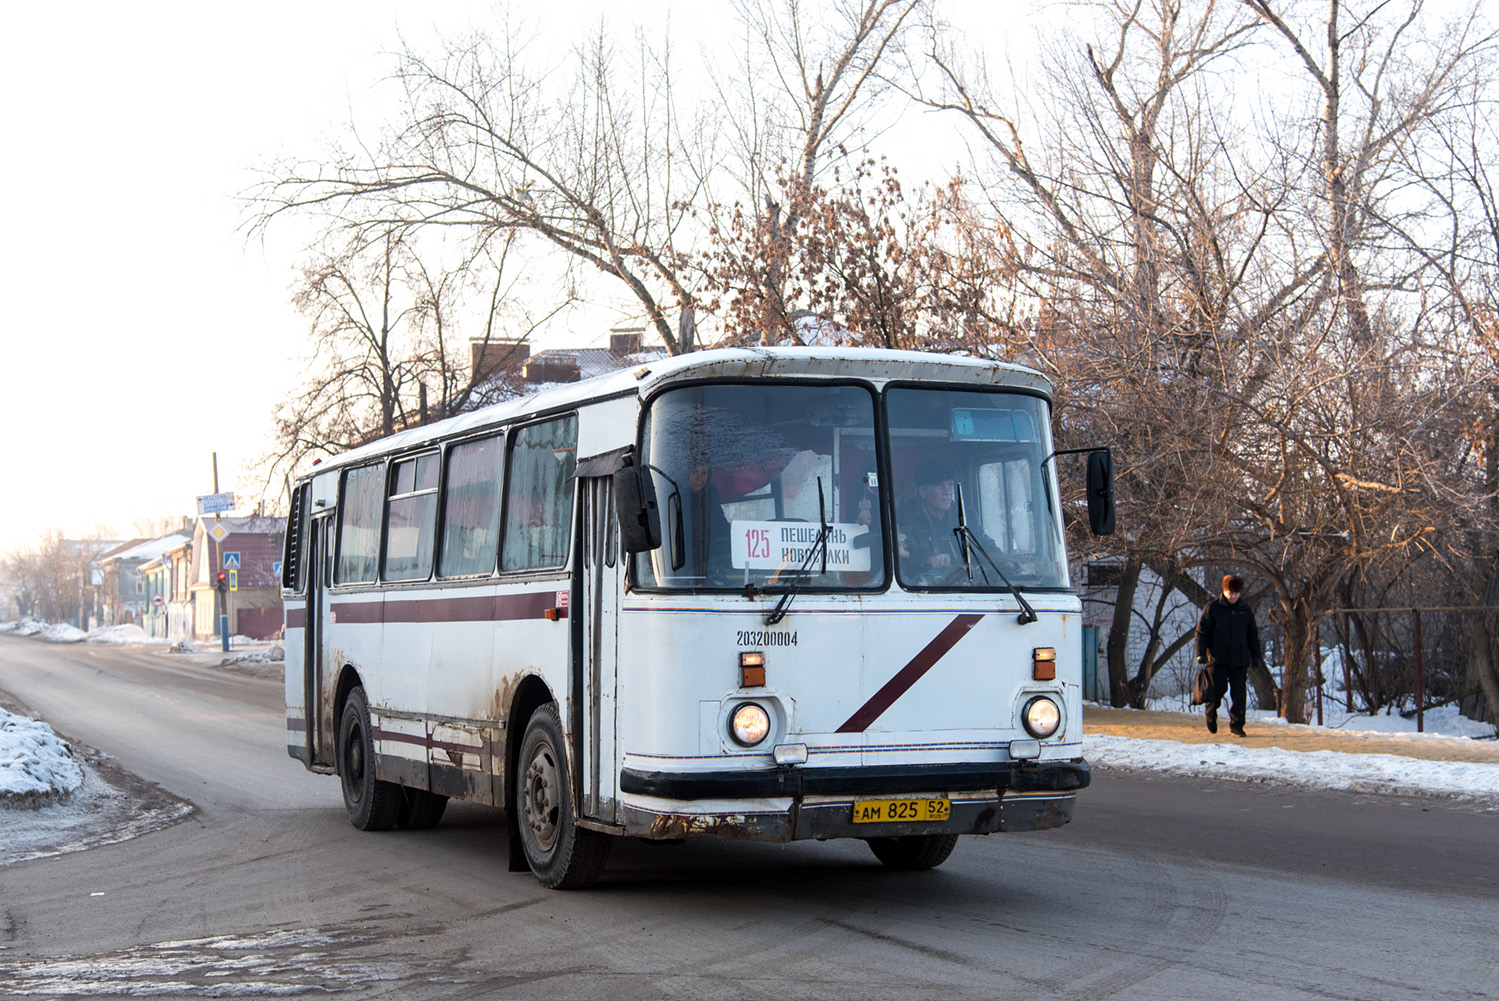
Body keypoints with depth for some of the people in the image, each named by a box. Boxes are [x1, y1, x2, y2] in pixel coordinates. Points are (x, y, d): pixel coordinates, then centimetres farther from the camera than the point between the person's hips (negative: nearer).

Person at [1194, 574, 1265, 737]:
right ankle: (1211, 718, 27)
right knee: (1217, 690, 2)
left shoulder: (1246, 610, 10)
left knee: (1238, 693, -3)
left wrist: (1256, 656, 16)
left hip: (1240, 660, 3)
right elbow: (1201, 632, -1)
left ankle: (1236, 726, 3)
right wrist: (1201, 654, -9)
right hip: (1217, 659, -3)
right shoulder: (1212, 608, -1)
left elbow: (1253, 635, 19)